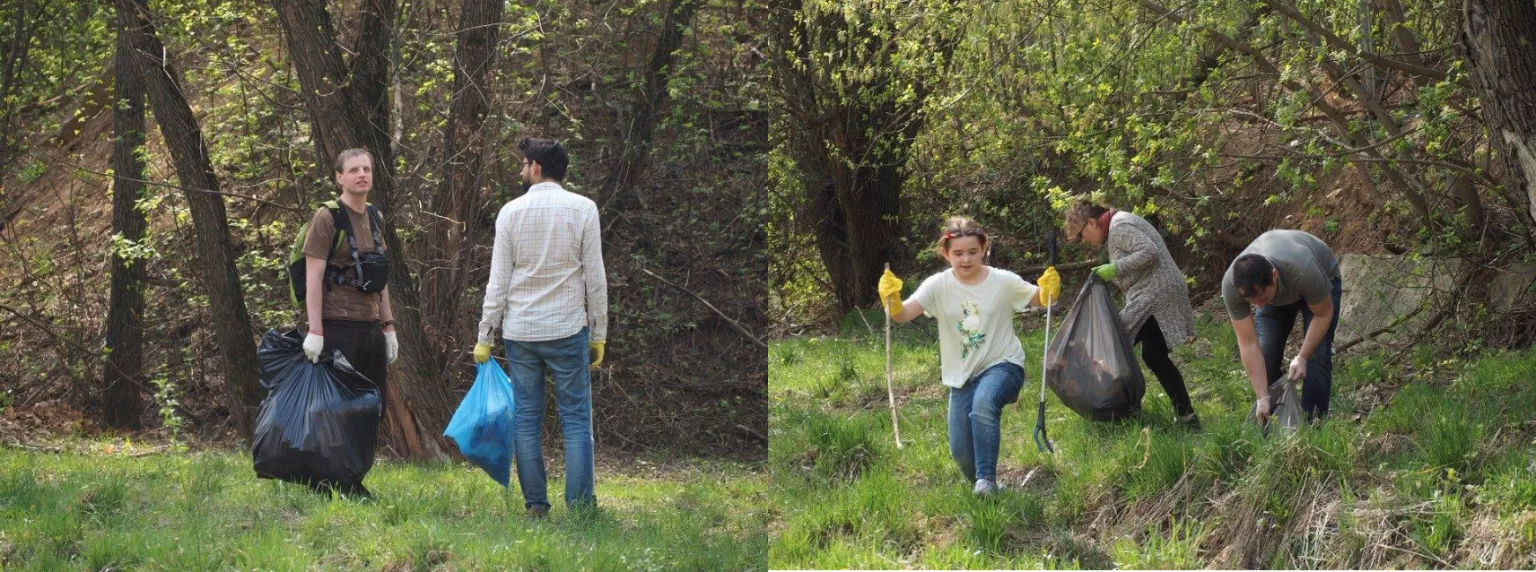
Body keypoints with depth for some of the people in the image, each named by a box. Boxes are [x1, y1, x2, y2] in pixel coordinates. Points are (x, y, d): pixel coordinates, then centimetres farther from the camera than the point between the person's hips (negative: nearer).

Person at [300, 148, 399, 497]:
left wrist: (388, 326, 17)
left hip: (370, 326, 8)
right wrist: (315, 330, -18)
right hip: (338, 326, -8)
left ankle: (353, 482, 15)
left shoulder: (375, 218, 15)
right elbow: (313, 276, -12)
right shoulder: (328, 218, -7)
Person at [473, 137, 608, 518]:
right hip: (567, 329, -1)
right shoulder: (583, 209, -2)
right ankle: (580, 503, -3)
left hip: (520, 332, 1)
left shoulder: (512, 211, 0)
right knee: (576, 418, 2)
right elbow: (595, 278, -2)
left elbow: (498, 281, 1)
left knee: (527, 419, 6)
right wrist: (599, 334, 5)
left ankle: (535, 504, 6)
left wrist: (485, 336, 6)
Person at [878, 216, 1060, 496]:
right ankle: (982, 489, 29)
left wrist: (1049, 290, -27)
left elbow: (1039, 300, -2)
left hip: (1002, 365, -3)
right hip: (962, 376, 3)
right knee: (961, 452, -4)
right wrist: (891, 299, -41)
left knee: (983, 403, -37)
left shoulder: (1003, 281, -8)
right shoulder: (938, 286, -6)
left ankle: (987, 479, -30)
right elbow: (903, 314, -17)